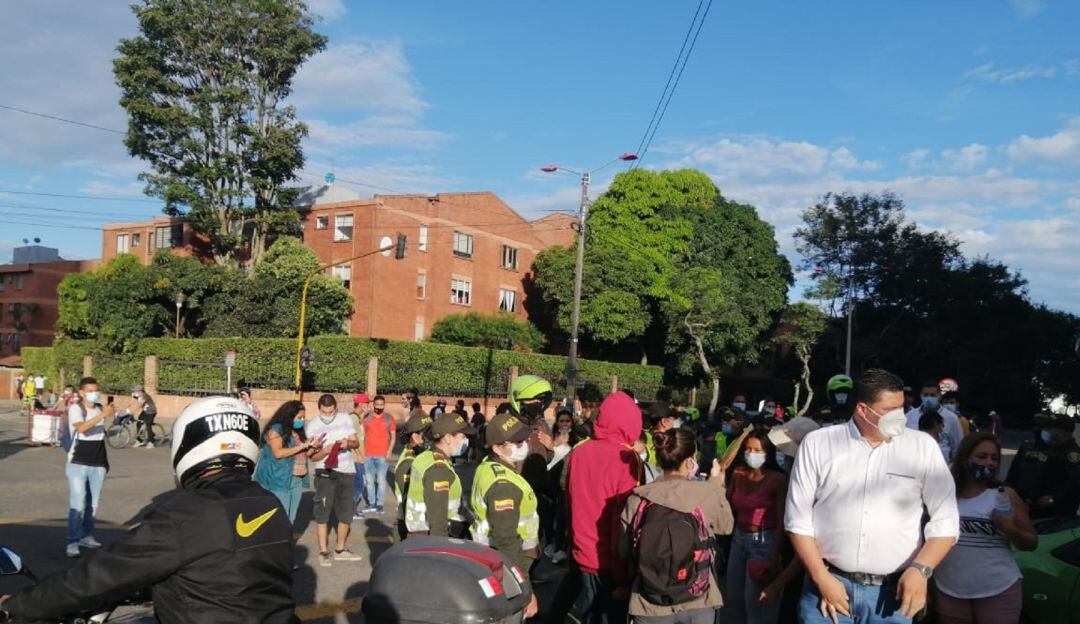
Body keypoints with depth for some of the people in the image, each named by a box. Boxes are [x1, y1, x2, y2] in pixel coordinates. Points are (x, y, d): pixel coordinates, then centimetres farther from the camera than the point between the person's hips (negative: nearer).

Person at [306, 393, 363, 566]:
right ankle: (323, 552, 7)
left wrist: (349, 443, -15)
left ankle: (340, 550, 26)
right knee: (322, 513, -4)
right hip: (325, 473, -4)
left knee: (346, 513, 11)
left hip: (346, 472, 4)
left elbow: (356, 442, 7)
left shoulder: (345, 419, 2)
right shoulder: (312, 426, -6)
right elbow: (312, 457, -6)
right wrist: (326, 450, -25)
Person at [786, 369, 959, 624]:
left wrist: (920, 569, -12)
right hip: (829, 583, -1)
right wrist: (821, 578, -7)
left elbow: (945, 520, 1)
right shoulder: (817, 443, -3)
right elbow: (798, 519, -1)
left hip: (893, 592, 1)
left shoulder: (923, 447, 0)